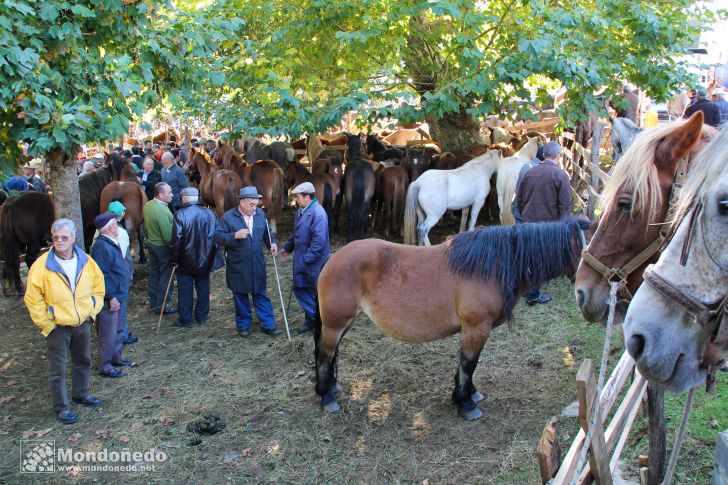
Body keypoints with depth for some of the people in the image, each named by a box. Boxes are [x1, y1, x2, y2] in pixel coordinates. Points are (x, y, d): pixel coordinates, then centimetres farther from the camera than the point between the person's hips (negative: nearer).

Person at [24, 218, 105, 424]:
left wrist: (92, 311, 2)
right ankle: (61, 408, 18)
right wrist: (46, 323, -12)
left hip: (83, 323, 4)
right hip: (57, 327, -4)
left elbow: (98, 288, 8)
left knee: (83, 361, 21)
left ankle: (81, 394, 41)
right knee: (57, 369, 5)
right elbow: (33, 298, -13)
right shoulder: (42, 265, -16)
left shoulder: (86, 261, -5)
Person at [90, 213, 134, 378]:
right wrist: (111, 297, -22)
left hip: (118, 296, 10)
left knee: (118, 330, 21)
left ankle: (116, 358, 35)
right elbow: (101, 276, -25)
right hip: (110, 299, -10)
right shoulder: (102, 247, -23)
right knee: (108, 334, 0)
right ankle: (105, 367, 10)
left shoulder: (111, 243, 10)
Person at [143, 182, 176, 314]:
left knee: (154, 272, 20)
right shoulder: (162, 211, -29)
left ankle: (153, 301, 34)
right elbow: (168, 237, -27)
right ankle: (162, 305, 15)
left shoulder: (147, 205, -2)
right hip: (163, 248, -9)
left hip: (151, 243, 9)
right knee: (166, 276, 5)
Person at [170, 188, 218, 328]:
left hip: (186, 261, -3)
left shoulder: (180, 215, -16)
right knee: (203, 288, 15)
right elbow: (215, 236, 1)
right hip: (205, 259, 3)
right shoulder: (209, 213, -4)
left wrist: (174, 260, -4)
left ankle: (186, 319, 15)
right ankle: (202, 317, 24)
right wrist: (211, 256, 10)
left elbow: (176, 240, -15)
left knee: (185, 290, 9)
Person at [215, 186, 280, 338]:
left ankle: (268, 325, 16)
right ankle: (243, 325, 25)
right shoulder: (228, 217, -10)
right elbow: (218, 237, -11)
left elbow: (266, 232, 14)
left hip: (258, 265, 3)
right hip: (238, 266, -3)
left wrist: (272, 243, -5)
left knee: (261, 295, 9)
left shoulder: (260, 214, 2)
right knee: (240, 297, 10)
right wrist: (235, 236, -25)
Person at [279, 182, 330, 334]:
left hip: (314, 263, -9)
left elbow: (319, 240, -28)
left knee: (317, 293, 6)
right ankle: (312, 319, 30)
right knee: (299, 289, 15)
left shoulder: (318, 213, -23)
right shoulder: (301, 210, 7)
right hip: (301, 260, 9)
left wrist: (307, 258, -25)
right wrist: (287, 248, 23)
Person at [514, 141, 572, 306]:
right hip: (549, 223, -5)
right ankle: (533, 295, 10)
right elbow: (565, 206, -13)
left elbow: (518, 199, 12)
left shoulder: (530, 172, 5)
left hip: (529, 221, 5)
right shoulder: (560, 175, -11)